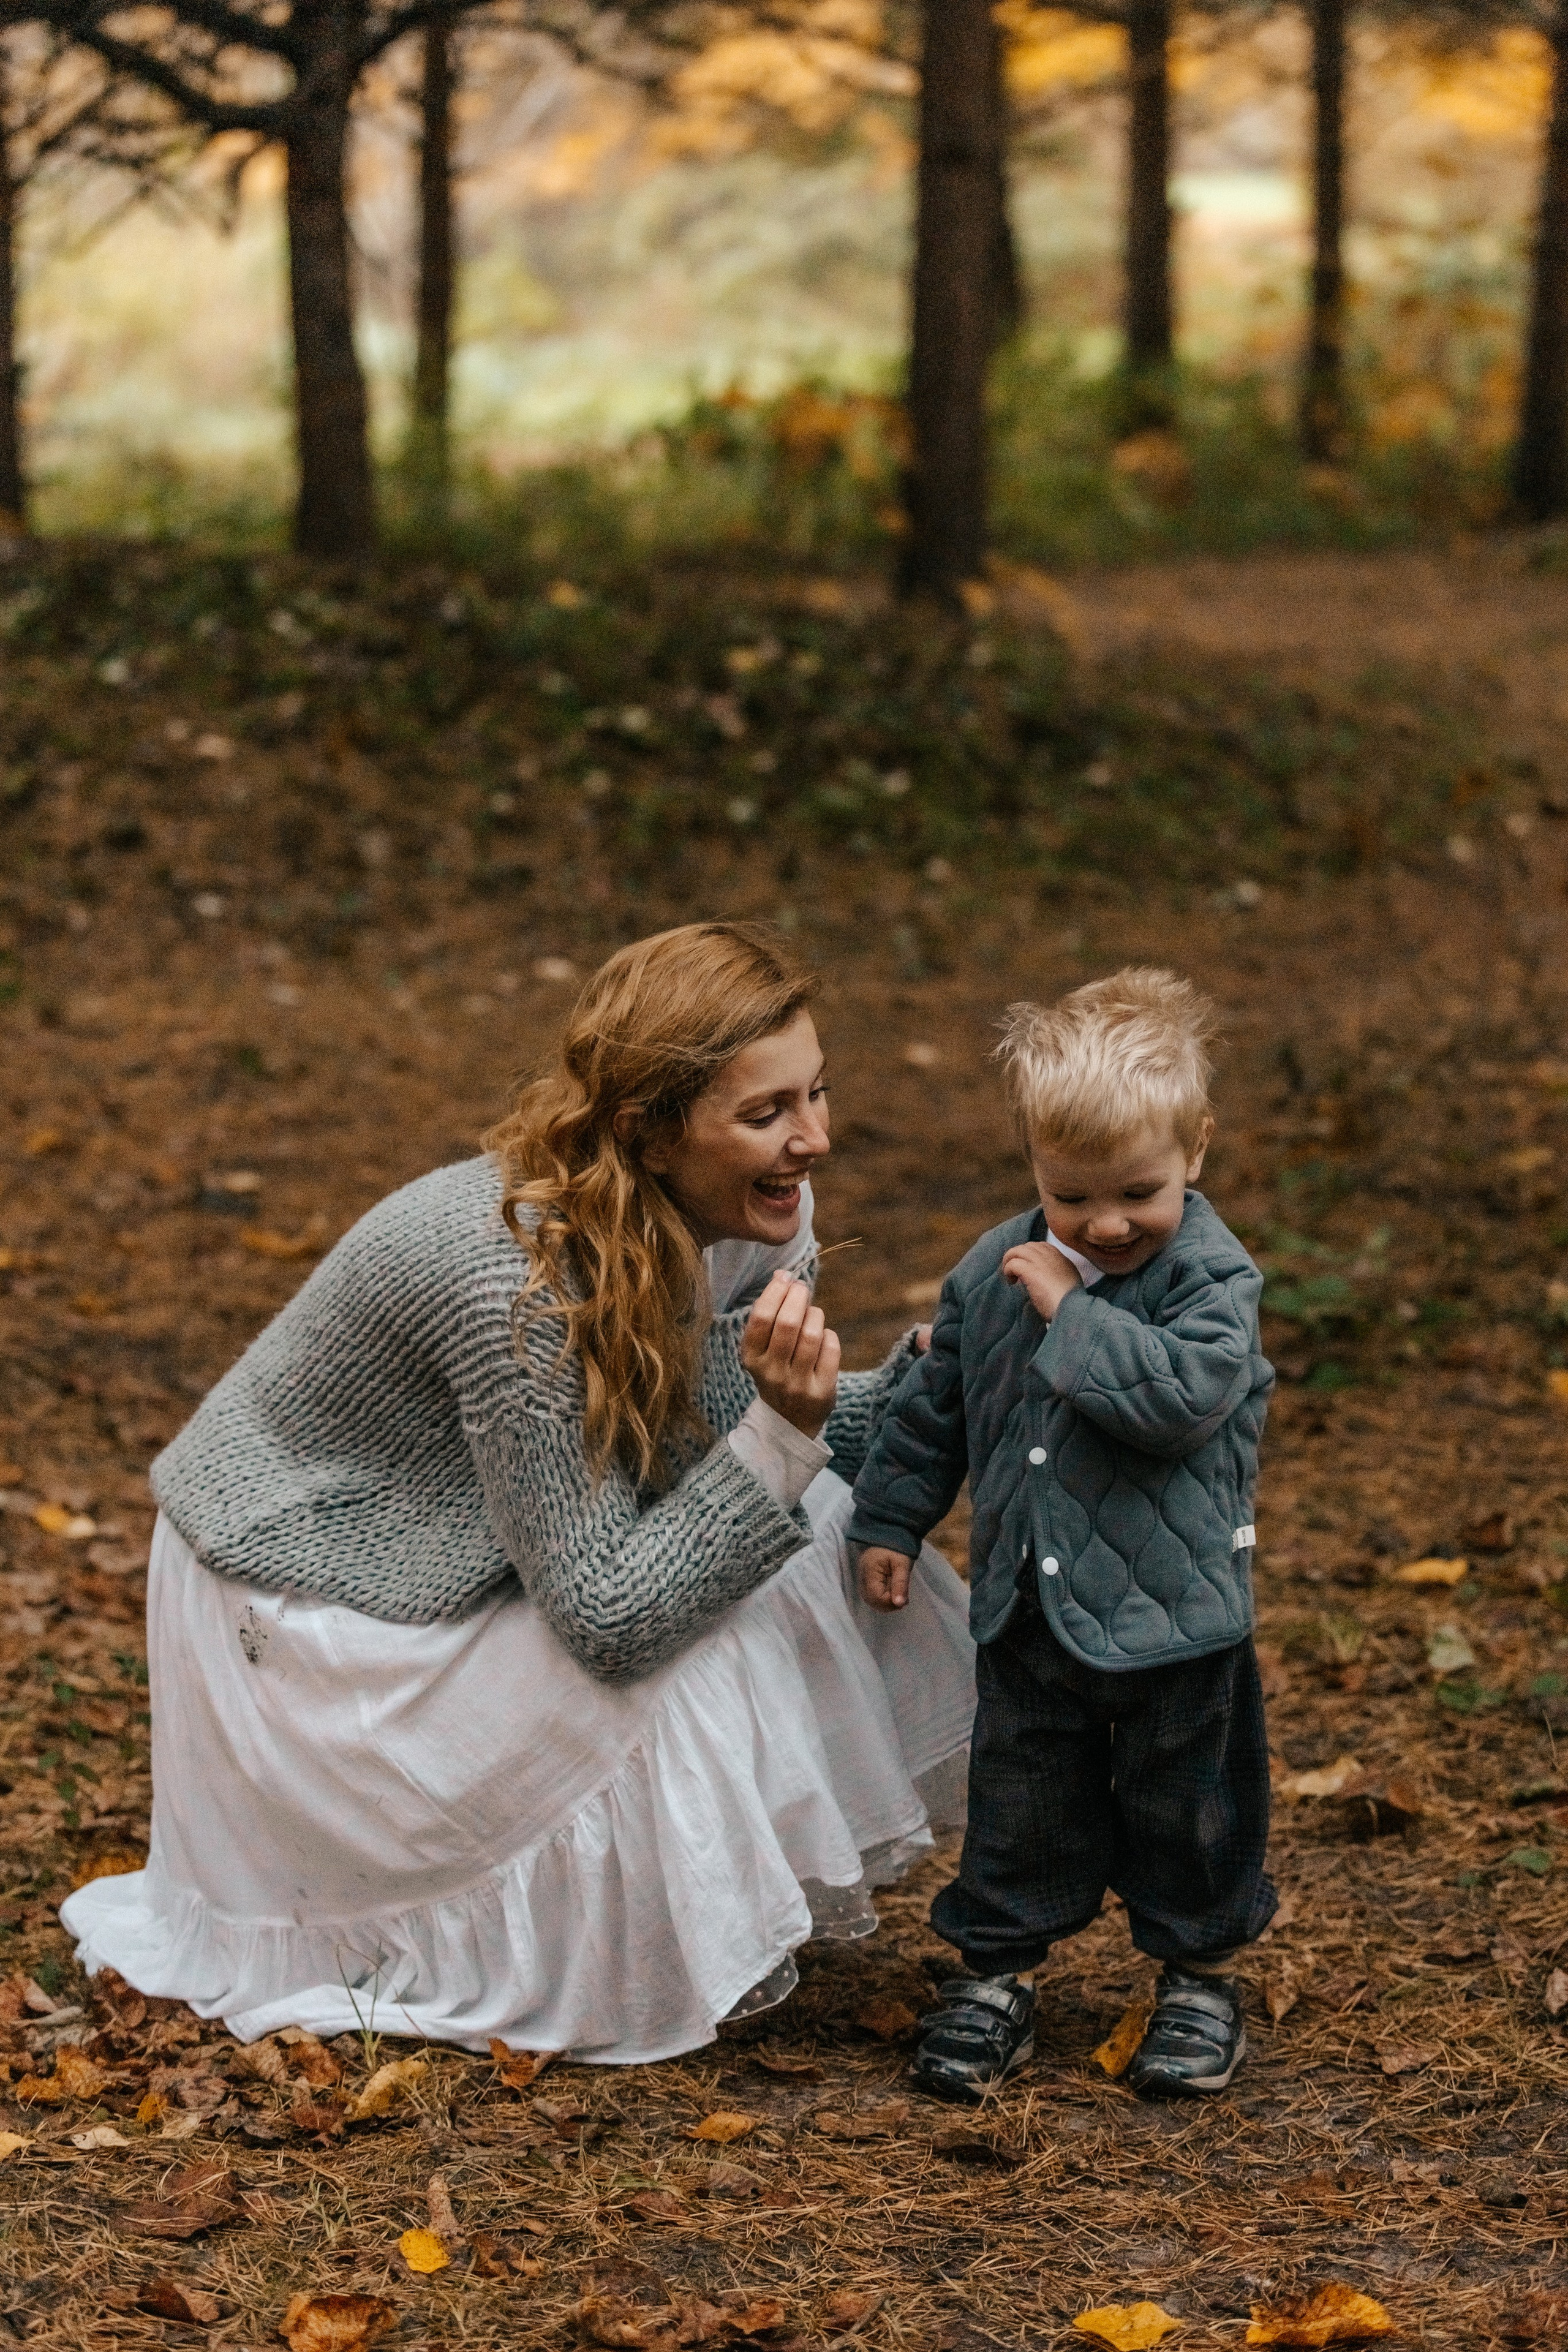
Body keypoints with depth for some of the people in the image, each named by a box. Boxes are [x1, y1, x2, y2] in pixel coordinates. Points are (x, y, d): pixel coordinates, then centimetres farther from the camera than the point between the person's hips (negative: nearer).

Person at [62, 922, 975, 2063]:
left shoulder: (759, 1217, -12)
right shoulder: (518, 1274, -36)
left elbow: (750, 1449, 0)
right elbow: (609, 1616, -32)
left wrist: (932, 1372, -15)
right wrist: (781, 1428, -40)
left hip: (464, 1564, 8)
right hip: (303, 1616, -8)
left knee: (826, 1539, -5)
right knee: (701, 1669, -22)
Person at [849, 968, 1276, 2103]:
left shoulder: (1212, 1278, -16)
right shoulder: (995, 1273, 0)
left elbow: (1182, 1394, -33)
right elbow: (935, 1404, 13)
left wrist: (1072, 1312, -27)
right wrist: (890, 1518, 15)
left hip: (1174, 1615, -4)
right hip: (1028, 1609, 4)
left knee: (1183, 1802, 11)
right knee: (1022, 1796, 14)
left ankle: (1201, 1973, 31)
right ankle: (1001, 1969, 29)